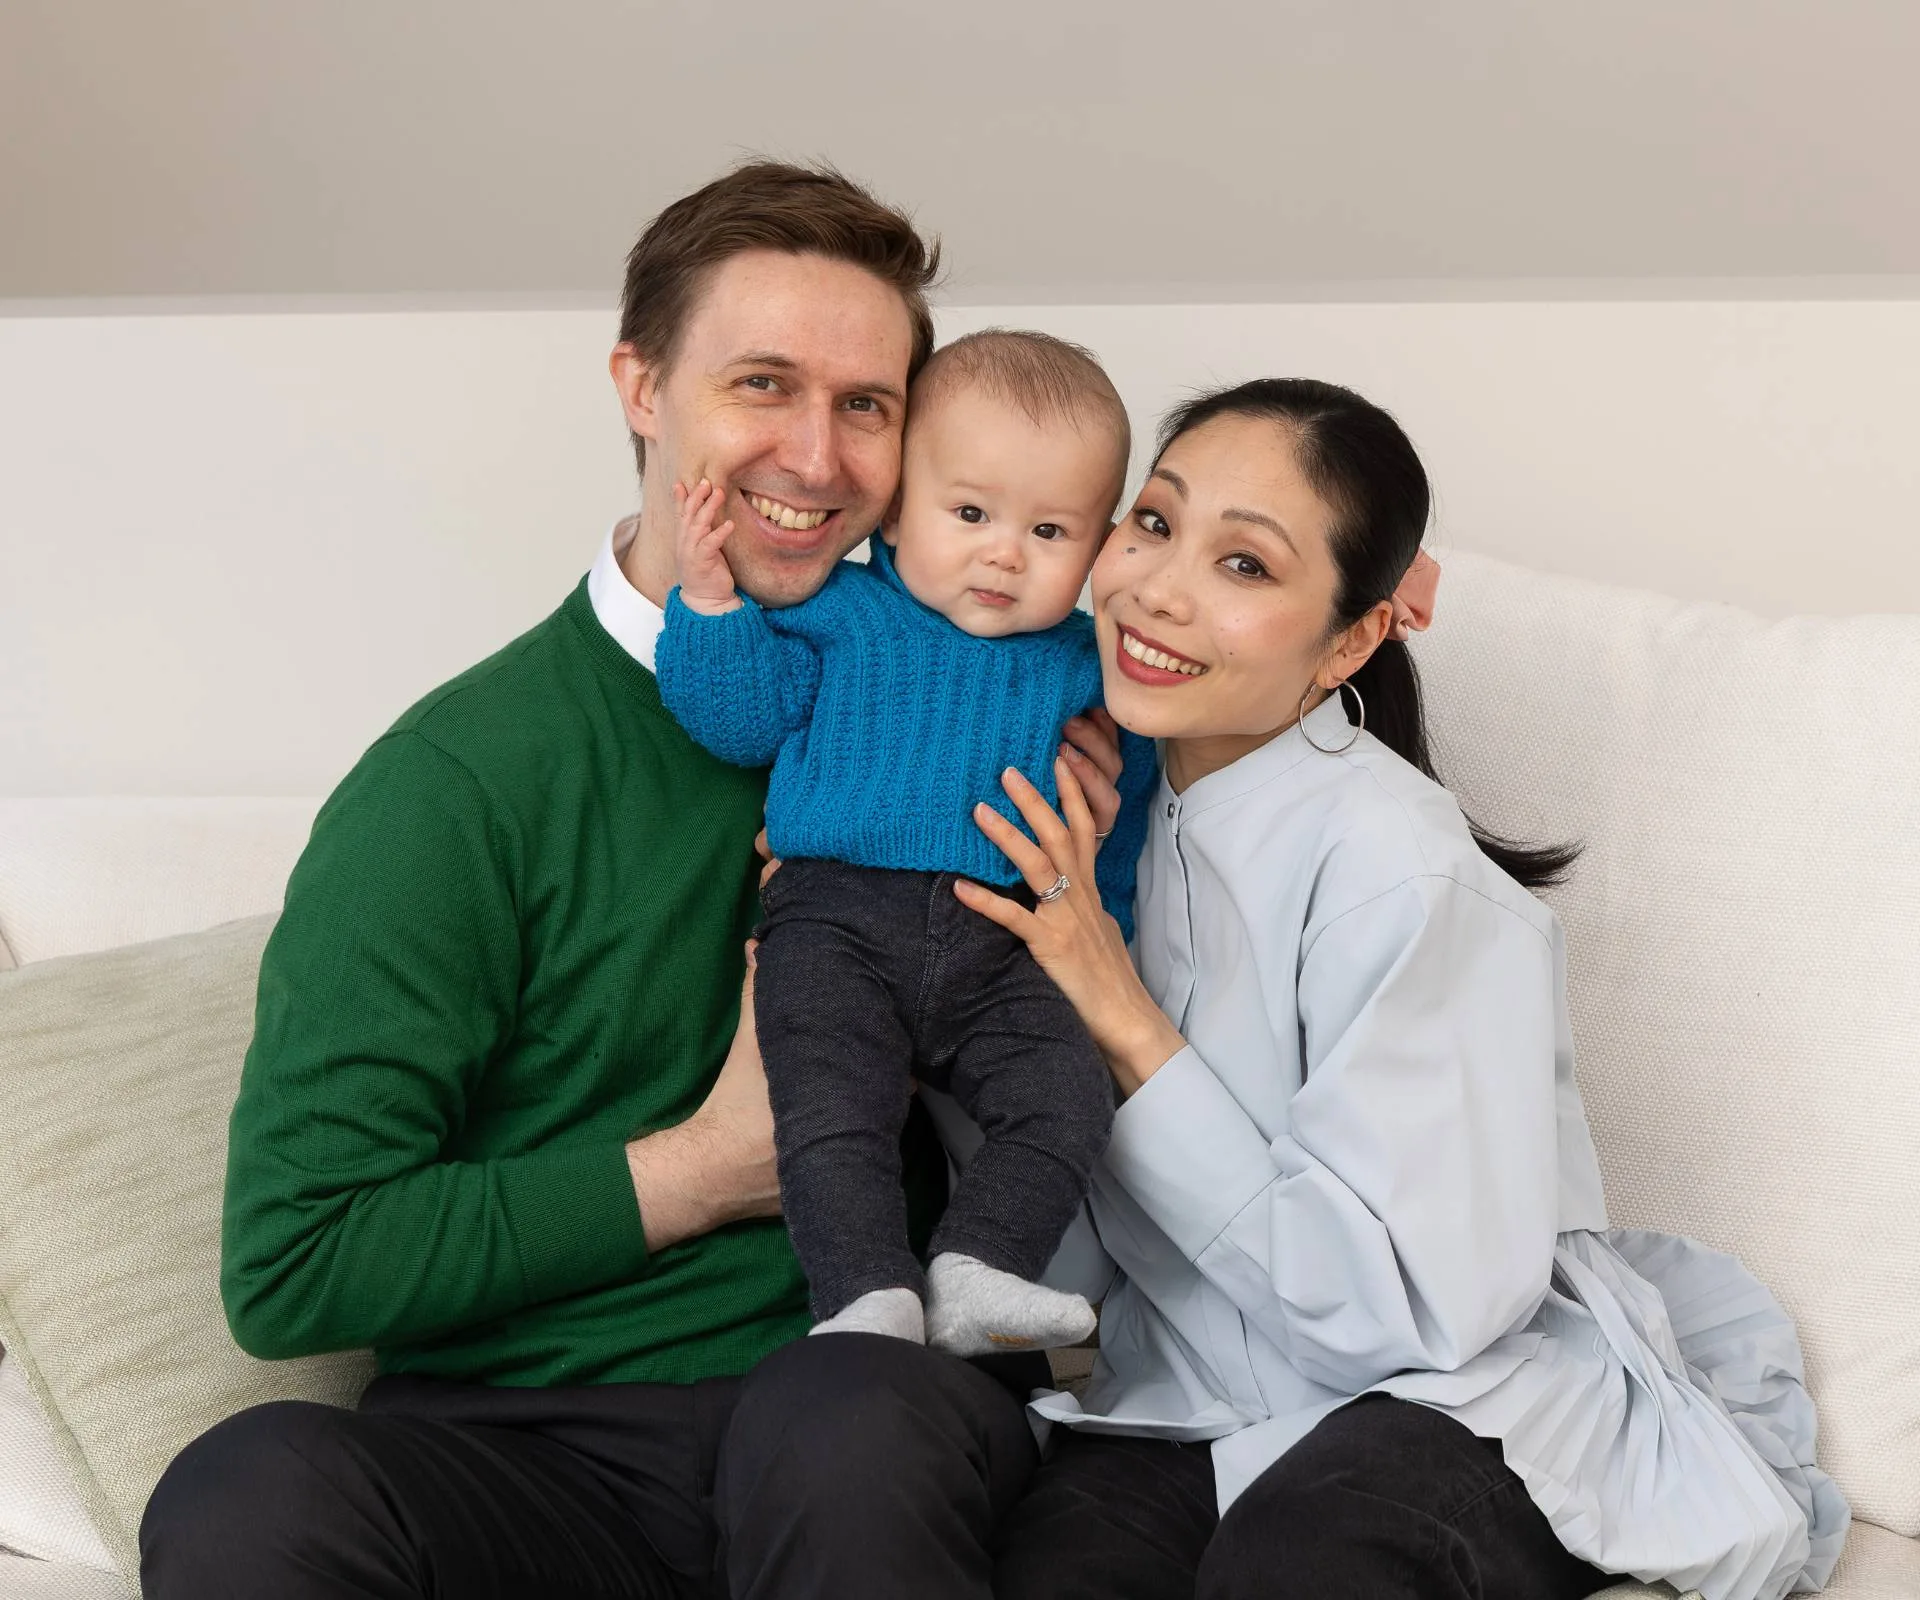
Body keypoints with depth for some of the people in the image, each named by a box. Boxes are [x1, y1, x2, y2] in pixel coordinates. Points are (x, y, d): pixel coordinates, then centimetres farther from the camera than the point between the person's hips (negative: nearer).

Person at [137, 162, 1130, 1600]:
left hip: (862, 1402, 1)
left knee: (855, 1417, -36)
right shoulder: (458, 780, -3)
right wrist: (697, 1171, -6)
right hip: (520, 1445, 0)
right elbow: (289, 1267, -7)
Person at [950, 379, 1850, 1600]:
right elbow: (1083, 1269, 3)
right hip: (1192, 1409, 3)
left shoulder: (1400, 872, -18)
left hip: (1473, 1405, -2)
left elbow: (1412, 1310, -20)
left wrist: (1128, 1028, -20)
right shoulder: (1091, 818, 2)